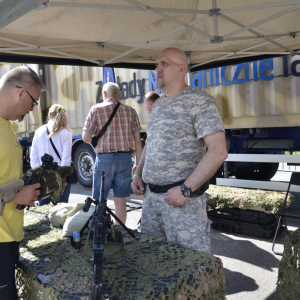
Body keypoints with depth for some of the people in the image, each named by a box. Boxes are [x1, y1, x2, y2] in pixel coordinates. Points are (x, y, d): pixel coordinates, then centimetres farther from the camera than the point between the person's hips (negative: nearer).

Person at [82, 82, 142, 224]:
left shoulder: (97, 110, 0)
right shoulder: (130, 111, 8)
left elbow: (85, 138, -4)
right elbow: (137, 141, 5)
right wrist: (138, 165, 10)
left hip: (104, 158, -2)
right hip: (125, 159, 3)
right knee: (120, 200, 11)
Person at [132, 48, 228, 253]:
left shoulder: (199, 101, -10)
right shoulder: (158, 104, 15)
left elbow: (218, 152, -19)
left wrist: (186, 189, -20)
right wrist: (138, 174, 13)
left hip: (182, 199, -7)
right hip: (151, 195, 8)